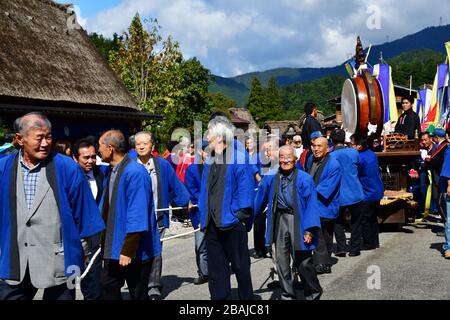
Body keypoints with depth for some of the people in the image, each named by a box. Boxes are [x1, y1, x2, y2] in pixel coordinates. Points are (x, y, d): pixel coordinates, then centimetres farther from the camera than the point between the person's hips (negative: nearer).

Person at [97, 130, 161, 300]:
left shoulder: (135, 173, -21)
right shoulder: (112, 171, 7)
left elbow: (137, 218, -24)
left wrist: (128, 251, -23)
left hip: (135, 252, -9)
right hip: (114, 248, 9)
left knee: (138, 294, 5)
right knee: (108, 288, 16)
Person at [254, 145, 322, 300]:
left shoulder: (304, 179, -8)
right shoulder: (270, 178, 2)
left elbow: (311, 204, -9)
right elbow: (259, 200, 10)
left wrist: (309, 230, -14)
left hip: (298, 221, -3)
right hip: (279, 221, 3)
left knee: (303, 262, 4)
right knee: (281, 260, 9)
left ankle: (313, 294, 26)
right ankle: (287, 294, 24)